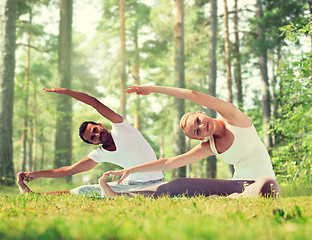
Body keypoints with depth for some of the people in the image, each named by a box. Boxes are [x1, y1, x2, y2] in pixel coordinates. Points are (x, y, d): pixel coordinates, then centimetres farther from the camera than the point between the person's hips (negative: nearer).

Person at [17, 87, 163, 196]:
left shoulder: (119, 126, -6)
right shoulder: (99, 155, 4)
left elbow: (95, 103, -15)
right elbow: (68, 170, 7)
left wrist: (65, 91, -13)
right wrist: (37, 174, 3)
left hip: (153, 184, -4)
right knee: (86, 190, 1)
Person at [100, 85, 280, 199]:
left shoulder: (234, 119, -7)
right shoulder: (209, 147, 6)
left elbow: (195, 96, -19)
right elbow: (170, 163, 7)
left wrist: (153, 89, -12)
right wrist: (130, 170, 4)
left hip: (260, 180, -5)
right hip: (236, 184, 5)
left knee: (268, 186, -45)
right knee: (179, 185, -6)